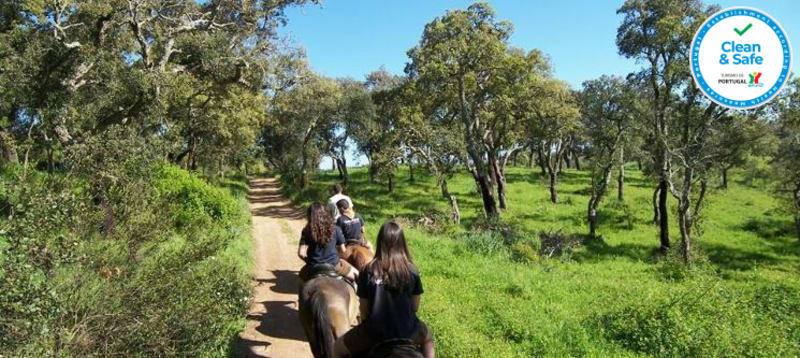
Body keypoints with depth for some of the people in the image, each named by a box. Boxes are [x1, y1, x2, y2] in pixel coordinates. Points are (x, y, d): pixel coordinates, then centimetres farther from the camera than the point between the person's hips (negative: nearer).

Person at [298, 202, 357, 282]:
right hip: (334, 266, -1)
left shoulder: (306, 231, -8)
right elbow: (342, 250, -1)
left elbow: (301, 253, -12)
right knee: (356, 274, 19)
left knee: (302, 274, 35)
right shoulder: (335, 229, -8)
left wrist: (309, 261, 6)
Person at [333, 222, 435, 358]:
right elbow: (415, 307, 2)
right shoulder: (412, 271, -7)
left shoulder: (369, 271, -12)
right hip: (407, 330, 2)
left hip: (375, 331, -2)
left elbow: (364, 310, -5)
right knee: (428, 338, 36)